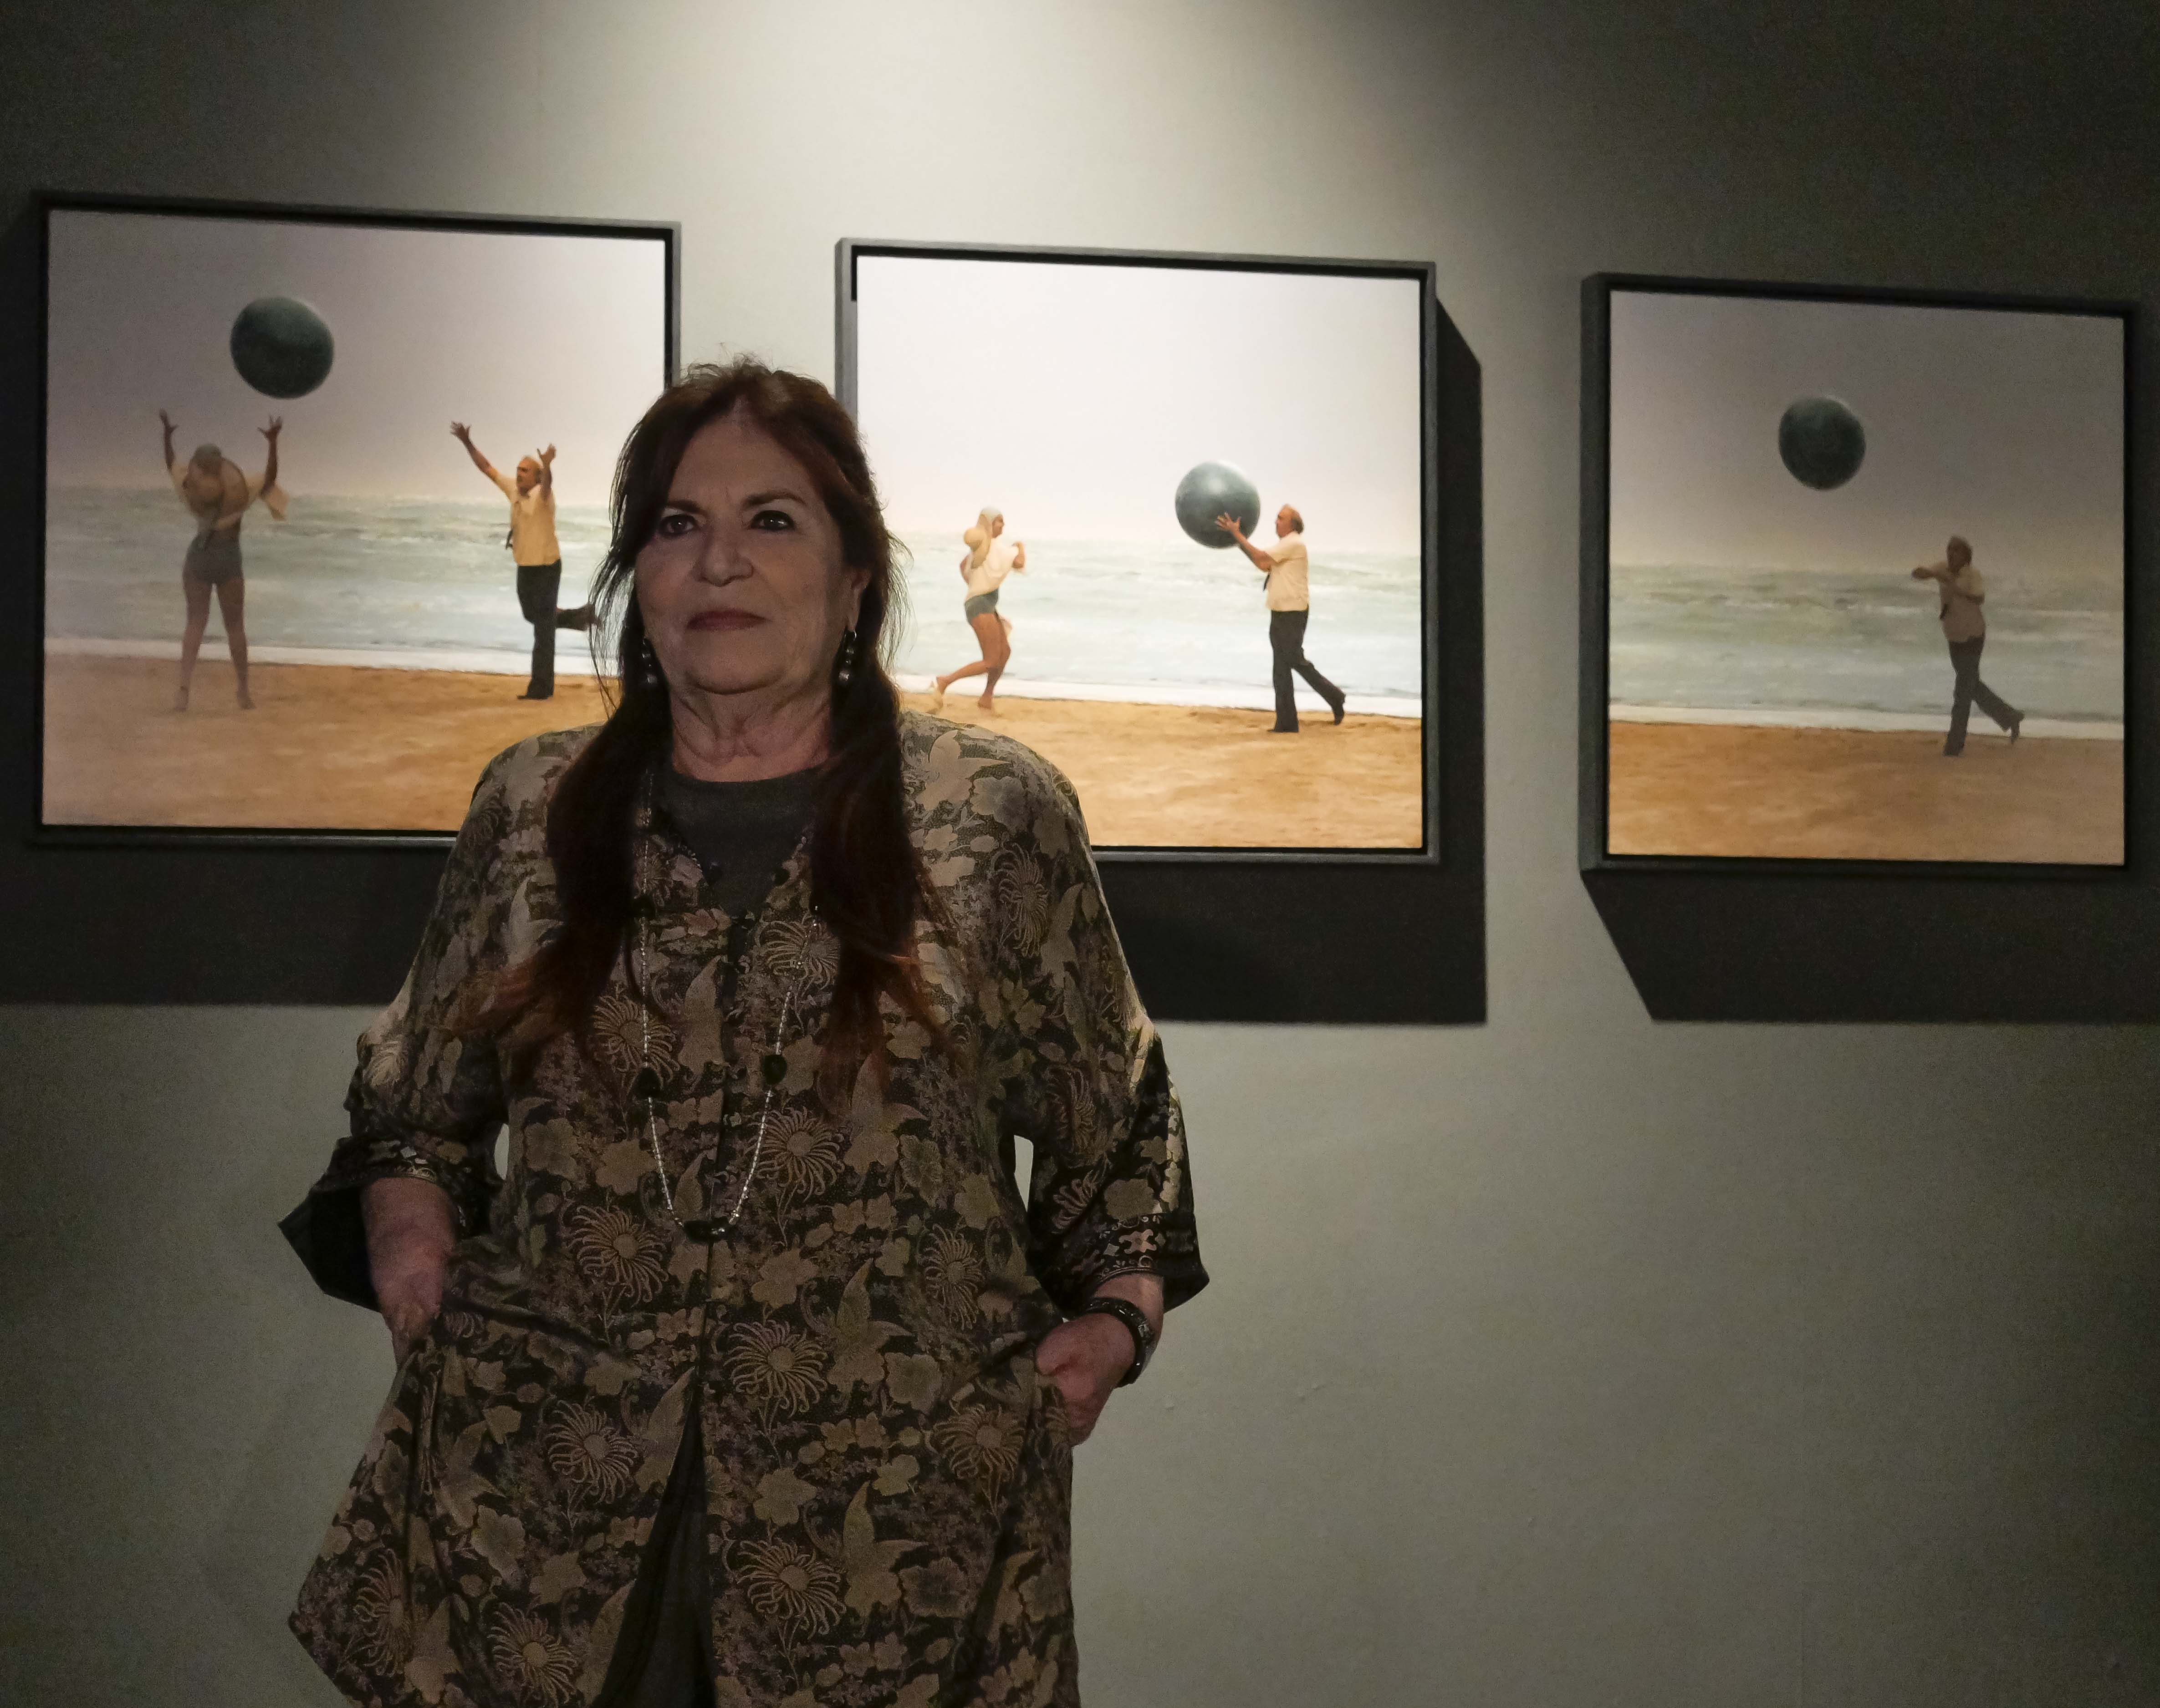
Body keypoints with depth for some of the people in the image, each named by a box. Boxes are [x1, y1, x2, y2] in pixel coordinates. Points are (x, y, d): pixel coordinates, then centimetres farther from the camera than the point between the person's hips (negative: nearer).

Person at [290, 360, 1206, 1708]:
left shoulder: (997, 818, 2)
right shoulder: (530, 812, 8)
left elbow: (1113, 1115, 12)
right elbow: (416, 1101, 20)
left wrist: (1117, 1310, 0)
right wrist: (407, 1216, 2)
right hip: (544, 1490, 2)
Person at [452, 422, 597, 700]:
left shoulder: (542, 496, -19)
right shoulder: (514, 491, 2)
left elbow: (547, 483, -43)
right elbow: (486, 468, 8)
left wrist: (547, 465, -64)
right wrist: (467, 443, 0)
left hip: (546, 568, -8)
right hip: (525, 569, 8)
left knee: (543, 629, -3)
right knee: (533, 616, 25)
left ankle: (542, 688, 0)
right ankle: (581, 616, 43)